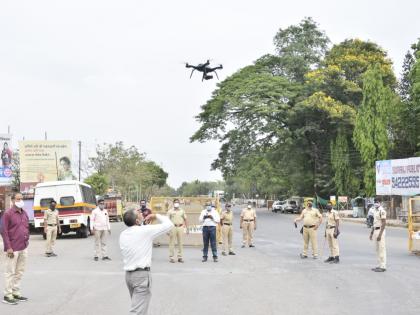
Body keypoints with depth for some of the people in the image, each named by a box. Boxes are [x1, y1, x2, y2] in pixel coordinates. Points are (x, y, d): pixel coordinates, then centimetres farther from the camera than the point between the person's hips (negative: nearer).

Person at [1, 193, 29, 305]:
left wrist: (26, 242, 14)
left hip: (24, 248, 7)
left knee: (20, 271, 12)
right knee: (10, 272, -1)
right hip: (13, 249, -7)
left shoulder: (24, 214, 11)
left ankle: (16, 293, 21)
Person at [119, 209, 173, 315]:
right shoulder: (145, 230, -13)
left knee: (139, 305, 24)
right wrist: (156, 216, 9)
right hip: (142, 274, -8)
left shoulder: (123, 234, 5)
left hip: (128, 274, 8)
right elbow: (169, 225, -6)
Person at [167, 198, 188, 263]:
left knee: (180, 243, 3)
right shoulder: (170, 211, 5)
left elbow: (185, 219, 13)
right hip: (173, 227, -2)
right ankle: (171, 257, 3)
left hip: (180, 227, 2)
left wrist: (187, 228, 7)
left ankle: (180, 257, 9)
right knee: (172, 243, -2)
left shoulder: (182, 211, 13)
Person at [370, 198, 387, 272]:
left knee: (381, 249, -5)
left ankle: (383, 266, -1)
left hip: (380, 231, -10)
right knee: (377, 249, 12)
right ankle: (380, 265, 17)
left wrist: (380, 234, -23)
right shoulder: (375, 211, 14)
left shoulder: (382, 211, -15)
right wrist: (371, 233, 21)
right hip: (375, 231, 10)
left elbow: (384, 223, -19)